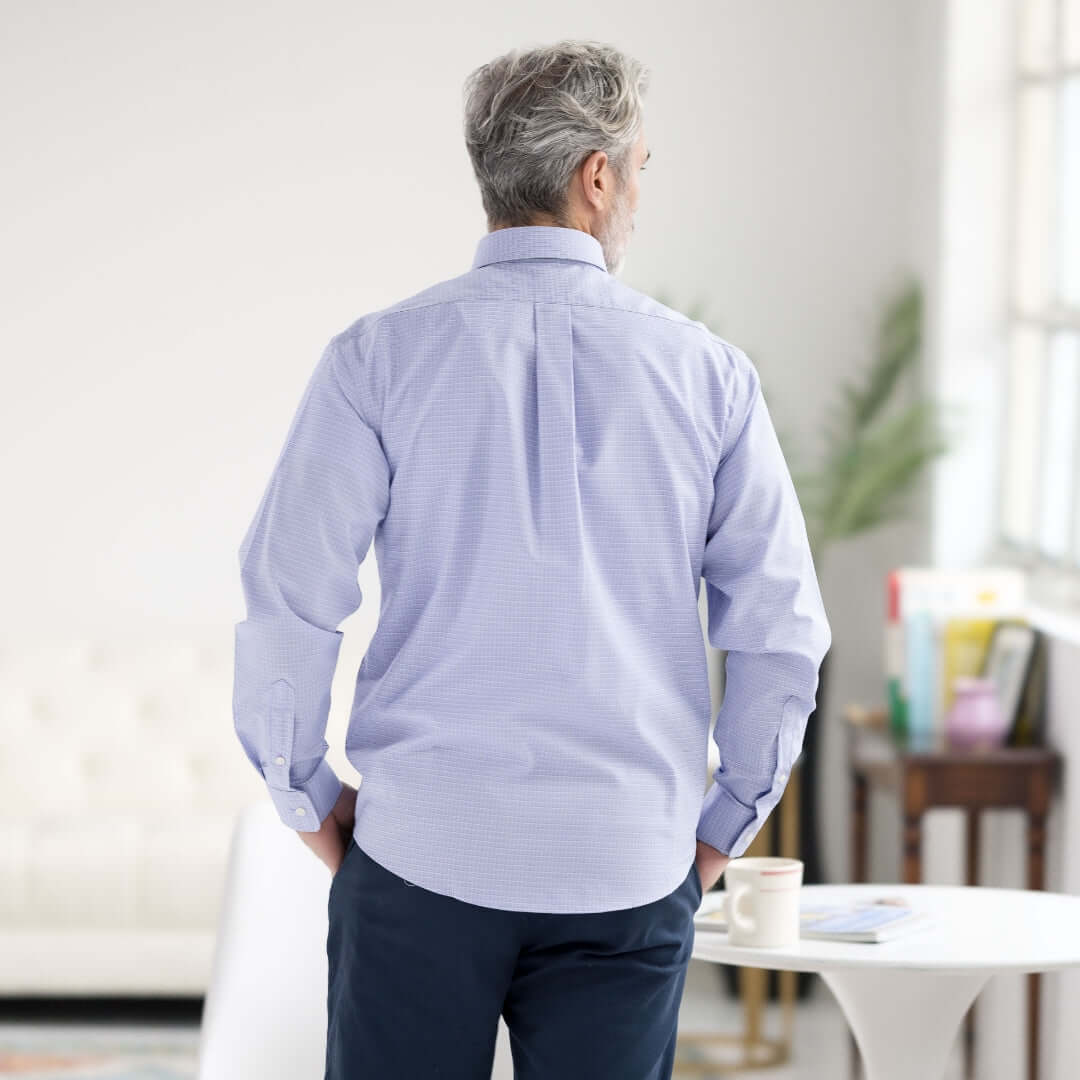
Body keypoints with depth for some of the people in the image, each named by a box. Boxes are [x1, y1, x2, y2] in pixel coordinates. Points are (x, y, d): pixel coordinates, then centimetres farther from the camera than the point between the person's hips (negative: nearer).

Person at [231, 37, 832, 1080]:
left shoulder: (378, 356, -3)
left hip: (423, 848, -1)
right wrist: (723, 827, 12)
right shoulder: (708, 374, 1)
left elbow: (289, 601, -7)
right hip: (629, 868, 1)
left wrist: (308, 797, 6)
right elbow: (780, 630, 1)